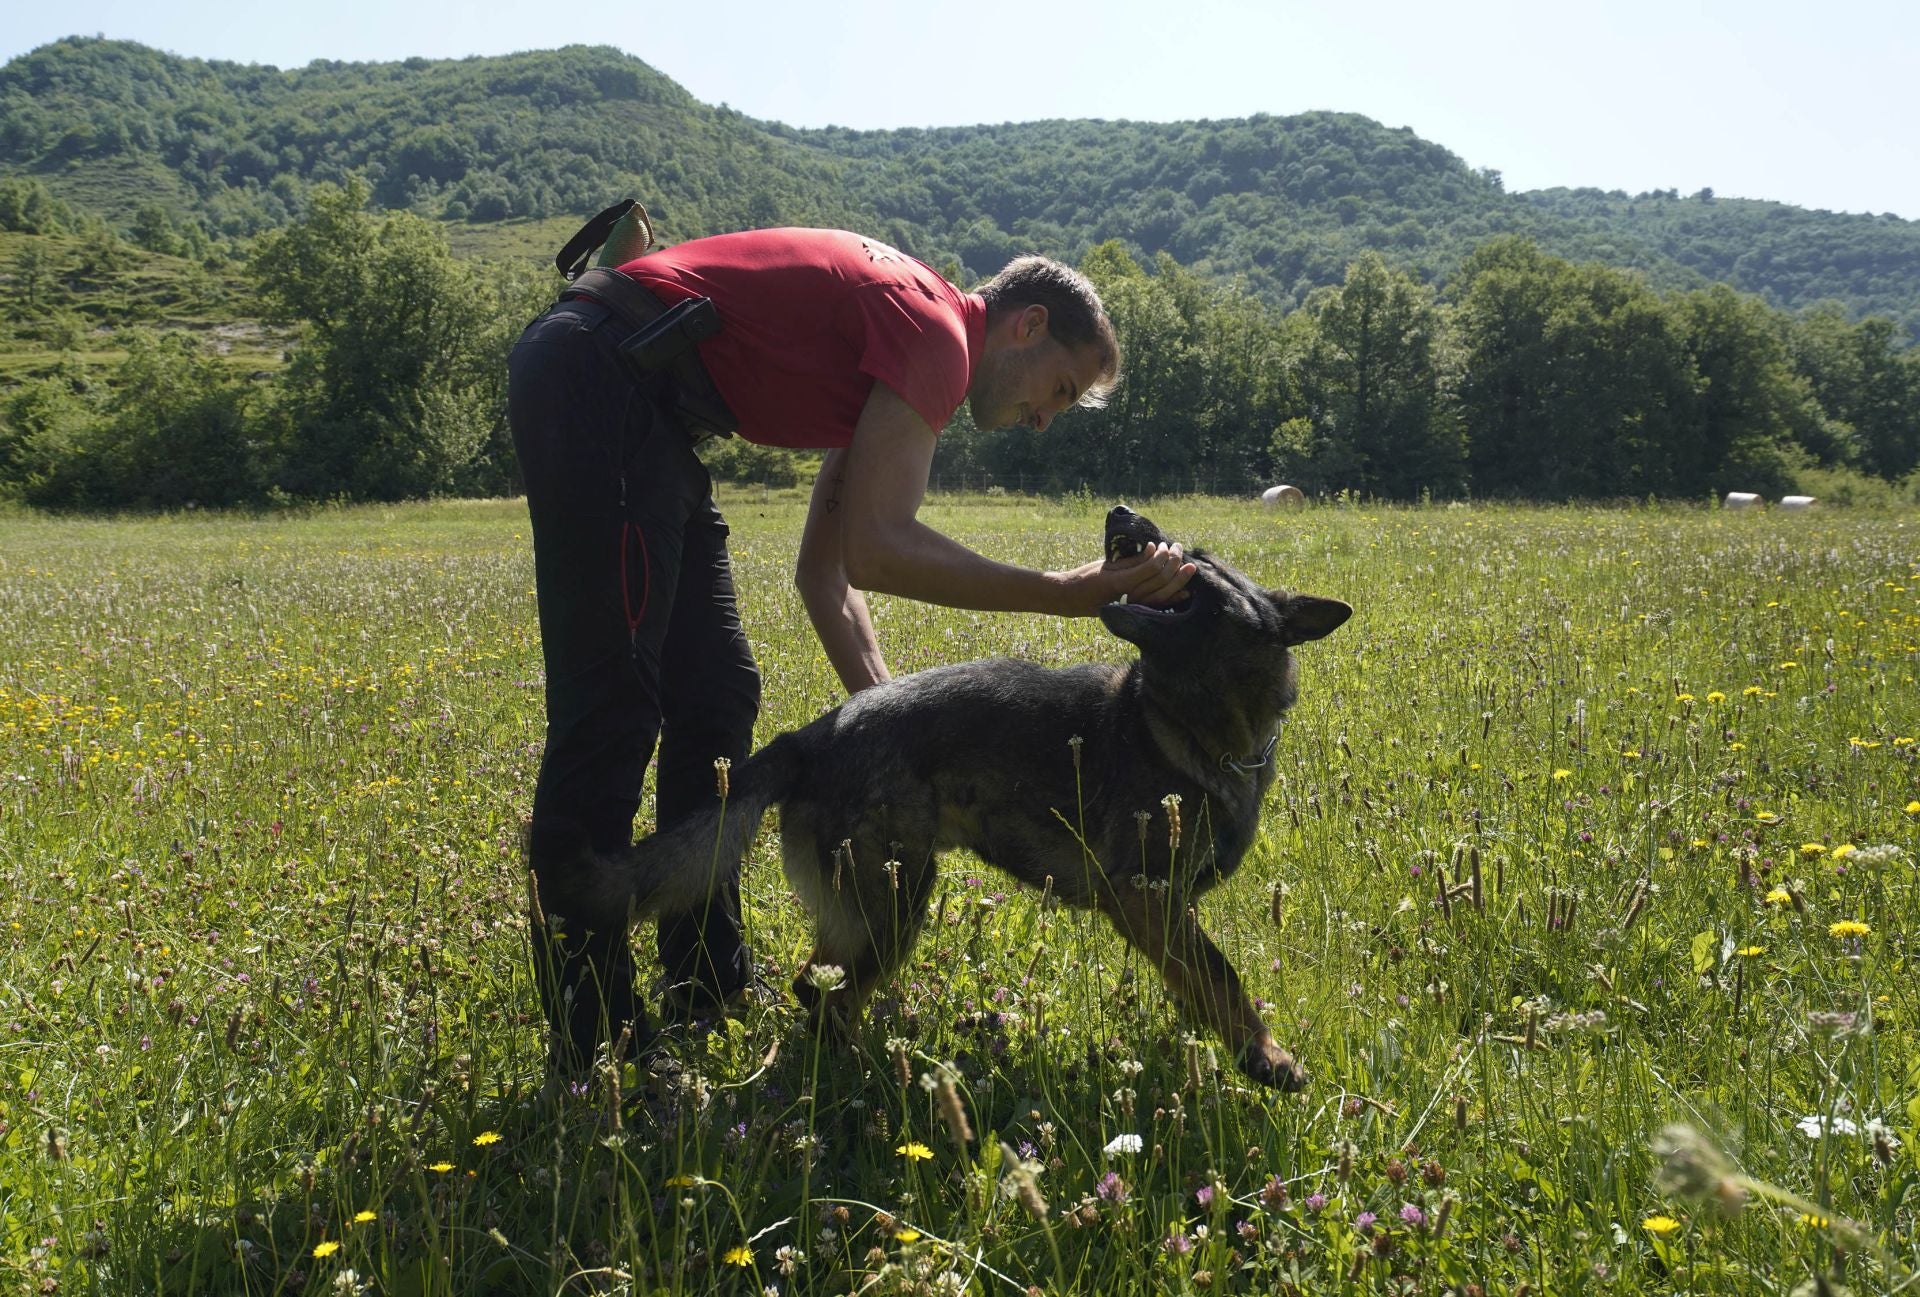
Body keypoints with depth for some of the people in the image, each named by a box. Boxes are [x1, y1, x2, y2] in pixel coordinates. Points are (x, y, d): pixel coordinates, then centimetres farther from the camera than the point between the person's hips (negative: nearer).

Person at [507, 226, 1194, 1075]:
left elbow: (824, 569, 17)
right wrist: (1067, 594, -16)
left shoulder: (896, 354, 20)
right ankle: (592, 1043, -4)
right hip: (599, 376, -11)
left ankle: (710, 997, 19)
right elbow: (873, 551, -19)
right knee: (611, 710, -11)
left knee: (714, 700, 11)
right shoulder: (938, 333, -10)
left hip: (636, 412, 11)